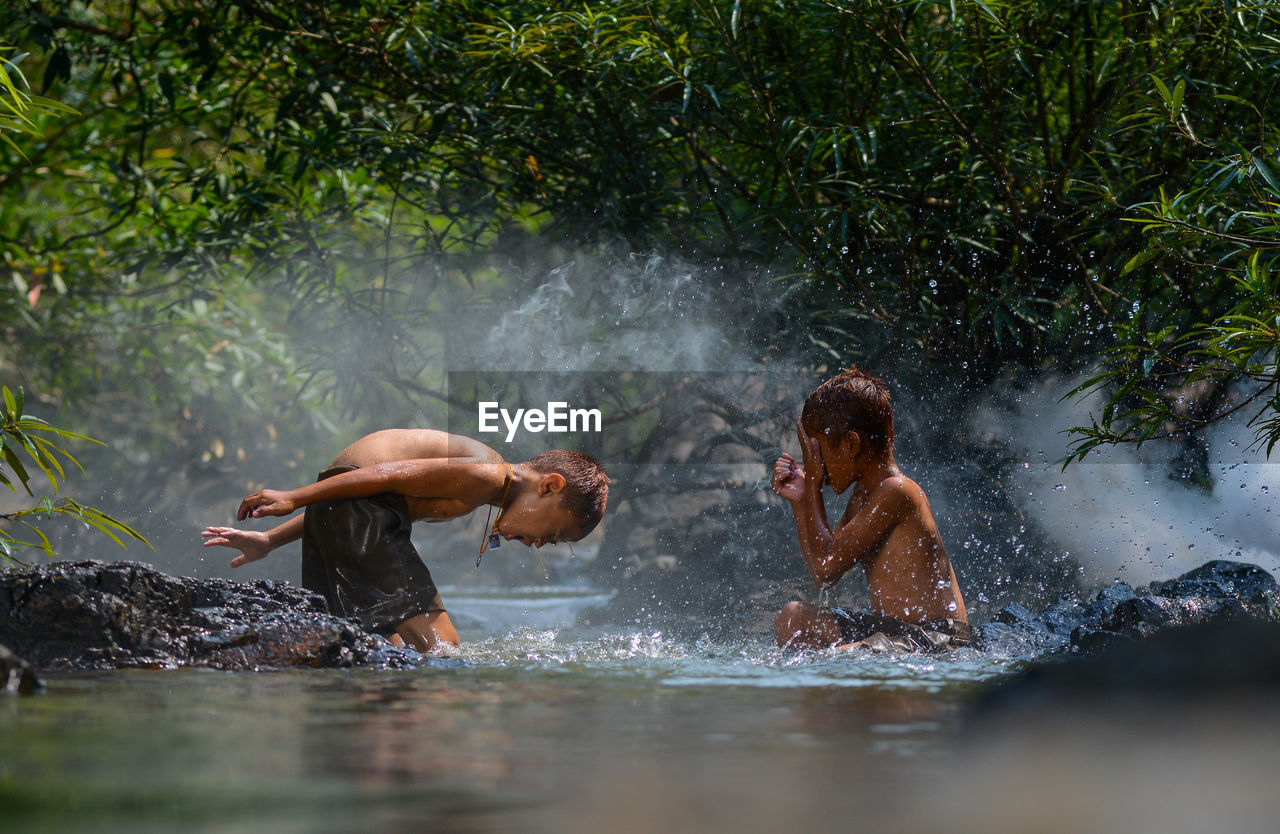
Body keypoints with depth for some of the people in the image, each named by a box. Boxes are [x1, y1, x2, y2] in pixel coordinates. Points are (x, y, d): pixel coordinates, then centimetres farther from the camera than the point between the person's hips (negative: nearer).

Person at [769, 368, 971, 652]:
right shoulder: (863, 494, 13)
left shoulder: (896, 491, -17)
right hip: (893, 628, 10)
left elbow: (825, 571, -19)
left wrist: (813, 483, -10)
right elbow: (823, 567, 20)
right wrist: (799, 501, 12)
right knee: (792, 619, 17)